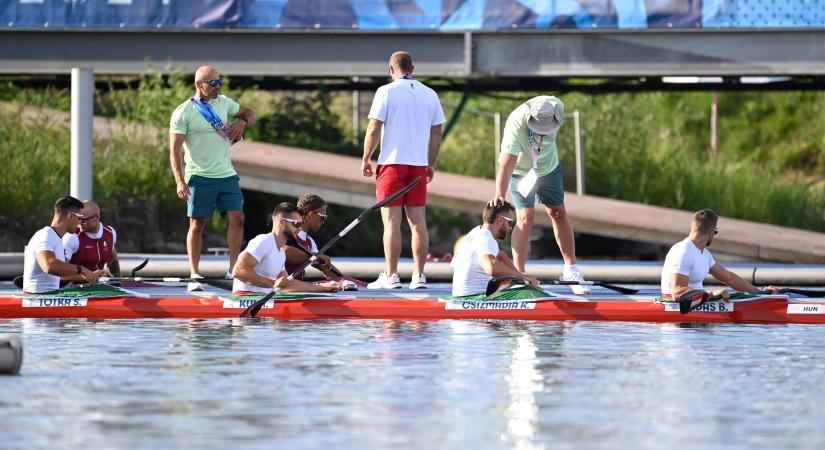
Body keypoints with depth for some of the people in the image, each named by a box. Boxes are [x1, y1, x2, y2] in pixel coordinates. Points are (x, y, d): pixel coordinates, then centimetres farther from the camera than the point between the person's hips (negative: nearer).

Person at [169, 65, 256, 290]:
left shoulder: (223, 103, 9)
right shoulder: (183, 113, -8)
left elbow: (249, 113, 25)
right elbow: (174, 150, -10)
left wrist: (242, 121, 0)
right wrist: (180, 181, -19)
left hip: (227, 174, 5)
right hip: (200, 177, -5)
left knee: (237, 218, -2)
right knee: (197, 224, -2)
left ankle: (233, 269, 6)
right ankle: (194, 274, 3)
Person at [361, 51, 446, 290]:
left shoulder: (386, 92, -5)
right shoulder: (430, 95, 8)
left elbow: (374, 129, -7)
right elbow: (436, 133, 11)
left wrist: (366, 159, 3)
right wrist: (431, 164, 19)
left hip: (392, 163, -4)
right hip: (419, 164, 4)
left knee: (392, 223, -4)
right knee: (418, 222, 5)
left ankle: (391, 276, -6)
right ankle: (419, 276, 3)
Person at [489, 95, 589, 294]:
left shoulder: (557, 108, -26)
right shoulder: (516, 124, -40)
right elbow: (506, 164, -44)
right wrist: (500, 195, -55)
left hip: (549, 166, 4)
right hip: (521, 171, -4)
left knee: (558, 213, 9)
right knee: (525, 218, -15)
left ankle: (571, 270, 19)